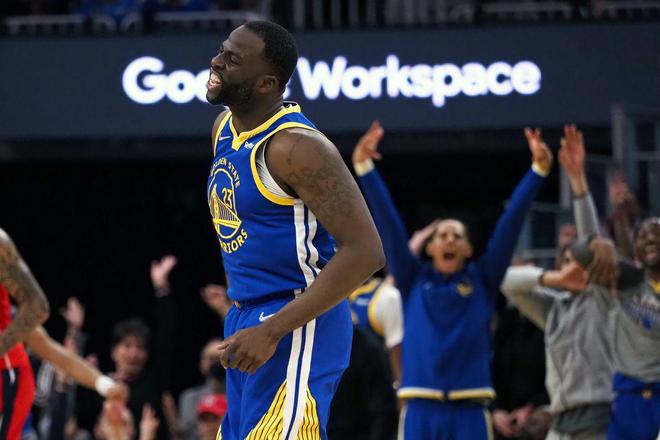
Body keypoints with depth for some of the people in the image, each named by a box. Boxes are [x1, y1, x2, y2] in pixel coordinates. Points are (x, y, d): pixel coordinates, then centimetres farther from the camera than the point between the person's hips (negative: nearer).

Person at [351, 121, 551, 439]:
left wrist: (538, 170, -3)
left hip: (469, 411, 0)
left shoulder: (482, 281, 10)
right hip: (420, 411, 0)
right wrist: (364, 168, -4)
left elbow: (511, 221, 4)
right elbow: (388, 222, 5)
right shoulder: (413, 280, 11)